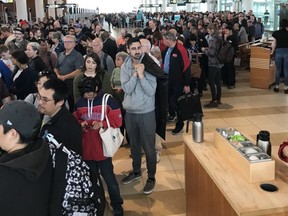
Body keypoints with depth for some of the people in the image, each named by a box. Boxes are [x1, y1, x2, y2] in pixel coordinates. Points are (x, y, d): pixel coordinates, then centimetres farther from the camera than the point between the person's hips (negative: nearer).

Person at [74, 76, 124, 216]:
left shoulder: (107, 100, -10)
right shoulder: (79, 102, 0)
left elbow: (117, 120, -10)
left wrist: (101, 124, -22)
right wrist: (80, 124, -10)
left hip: (102, 147, -4)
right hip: (86, 148, 4)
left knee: (108, 177, 7)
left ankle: (117, 204, 25)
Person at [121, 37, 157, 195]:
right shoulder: (125, 67, -1)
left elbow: (151, 91, -17)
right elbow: (127, 89, -12)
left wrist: (141, 74, -24)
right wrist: (135, 73, -19)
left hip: (146, 112, -4)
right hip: (130, 112, 4)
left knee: (149, 147, 4)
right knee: (134, 144, 19)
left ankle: (151, 178, 20)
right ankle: (136, 171, 39)